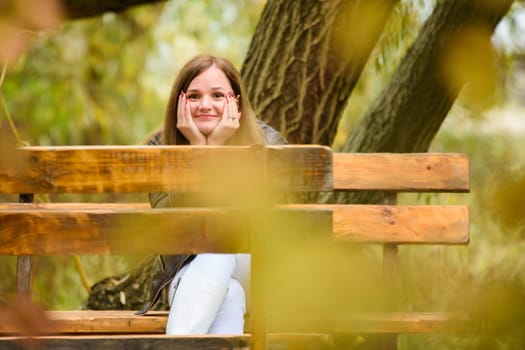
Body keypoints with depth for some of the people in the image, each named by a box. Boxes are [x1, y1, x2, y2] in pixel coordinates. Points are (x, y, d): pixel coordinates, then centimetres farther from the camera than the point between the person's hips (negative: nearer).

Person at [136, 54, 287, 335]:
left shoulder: (267, 144, -7)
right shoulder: (160, 149, -2)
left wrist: (217, 147, -21)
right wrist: (198, 149, -20)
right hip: (190, 276, 1)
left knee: (218, 254, -35)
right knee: (227, 297, -36)